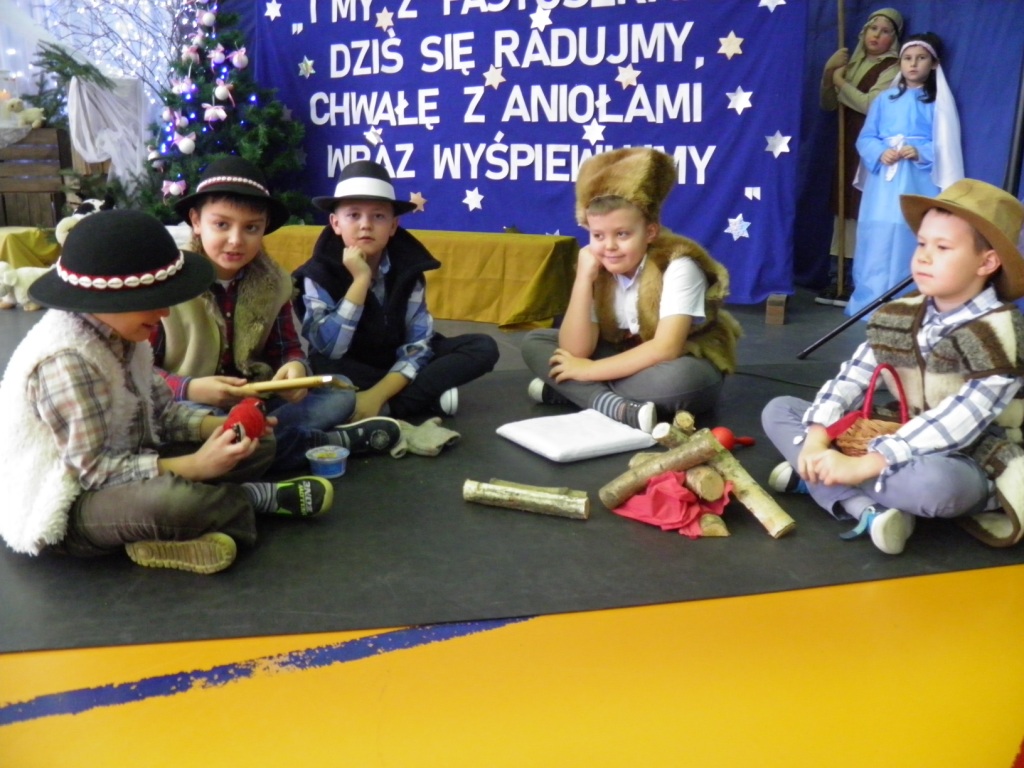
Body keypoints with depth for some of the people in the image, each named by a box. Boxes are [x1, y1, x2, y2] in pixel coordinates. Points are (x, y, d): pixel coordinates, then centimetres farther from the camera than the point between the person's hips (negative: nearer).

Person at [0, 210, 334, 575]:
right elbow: (93, 467, -27)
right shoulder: (65, 359, -27)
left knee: (260, 444, 5)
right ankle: (262, 498, -11)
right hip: (65, 507, -9)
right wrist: (195, 467, -29)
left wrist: (221, 426, -14)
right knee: (173, 499, -40)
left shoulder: (119, 332, 0)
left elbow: (161, 410, 3)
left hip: (121, 467, 9)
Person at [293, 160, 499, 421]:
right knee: (319, 365, -37)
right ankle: (431, 395, -23)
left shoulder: (408, 267, -9)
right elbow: (328, 351, -26)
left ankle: (387, 406, -24)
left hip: (397, 367, 2)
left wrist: (378, 394, -30)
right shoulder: (319, 273, -15)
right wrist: (360, 280, -30)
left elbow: (418, 344, -14)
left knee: (483, 347, -16)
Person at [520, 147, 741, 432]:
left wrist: (589, 371, -25)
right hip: (627, 363, 6)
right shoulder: (598, 269, -6)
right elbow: (576, 351, -16)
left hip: (685, 369, -5)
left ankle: (565, 390, -23)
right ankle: (621, 409, -25)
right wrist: (584, 278, -22)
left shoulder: (678, 265, -21)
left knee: (677, 378, -41)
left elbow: (666, 349, -31)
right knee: (535, 342, -7)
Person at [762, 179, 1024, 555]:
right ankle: (869, 509, -22)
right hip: (901, 444, 7)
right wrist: (816, 442, -22)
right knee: (778, 411, -1)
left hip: (969, 463, -7)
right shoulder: (898, 316, 1)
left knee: (931, 481, -44)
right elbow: (850, 379, -5)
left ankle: (814, 479, -17)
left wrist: (862, 466, -32)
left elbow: (954, 426, -27)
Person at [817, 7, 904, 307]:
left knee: (862, 213, -10)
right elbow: (828, 105, 14)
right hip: (847, 148, 7)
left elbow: (870, 104, -18)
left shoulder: (893, 68, -4)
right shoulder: (852, 62, 17)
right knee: (842, 210, 7)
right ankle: (837, 279, 13)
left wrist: (841, 82, -7)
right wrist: (829, 74, -2)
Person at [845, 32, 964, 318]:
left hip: (919, 182, -2)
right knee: (878, 240, 0)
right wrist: (880, 152, -12)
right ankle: (870, 302, 9)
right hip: (884, 181, 2)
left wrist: (920, 153, -18)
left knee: (911, 241, -9)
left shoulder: (938, 102, 6)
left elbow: (946, 146, 0)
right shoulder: (884, 99, 13)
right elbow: (865, 138, 8)